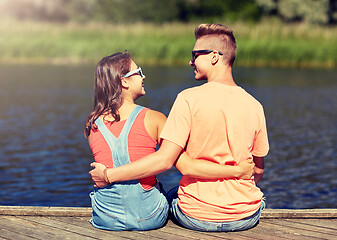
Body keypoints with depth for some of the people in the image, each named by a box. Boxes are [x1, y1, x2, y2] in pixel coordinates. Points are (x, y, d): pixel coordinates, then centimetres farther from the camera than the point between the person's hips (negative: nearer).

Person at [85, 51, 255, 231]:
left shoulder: (92, 124, -4)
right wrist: (238, 171, -13)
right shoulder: (153, 119, -13)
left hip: (105, 219, 3)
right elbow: (186, 166, -18)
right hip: (149, 218, -2)